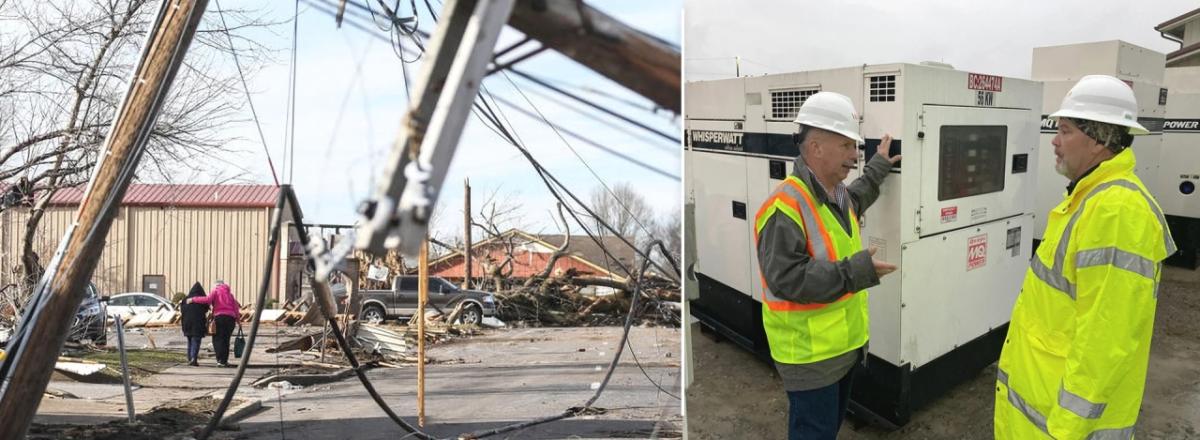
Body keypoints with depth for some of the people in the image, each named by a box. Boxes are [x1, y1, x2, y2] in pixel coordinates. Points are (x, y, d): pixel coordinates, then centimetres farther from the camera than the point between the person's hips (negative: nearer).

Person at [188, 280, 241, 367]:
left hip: (220, 316, -4)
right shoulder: (230, 294, 21)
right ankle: (225, 361, 11)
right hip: (231, 317, 4)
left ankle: (220, 360, -13)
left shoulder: (215, 291, 7)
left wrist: (193, 300, -4)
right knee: (226, 339, 12)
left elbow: (208, 299, -10)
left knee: (217, 339, 0)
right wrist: (238, 318, 13)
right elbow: (236, 307, 14)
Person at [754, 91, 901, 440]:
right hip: (810, 352, -10)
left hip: (844, 342, 10)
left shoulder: (839, 194, 7)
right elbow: (786, 279, -31)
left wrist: (878, 168, 34)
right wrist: (855, 271, -31)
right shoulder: (786, 206, -26)